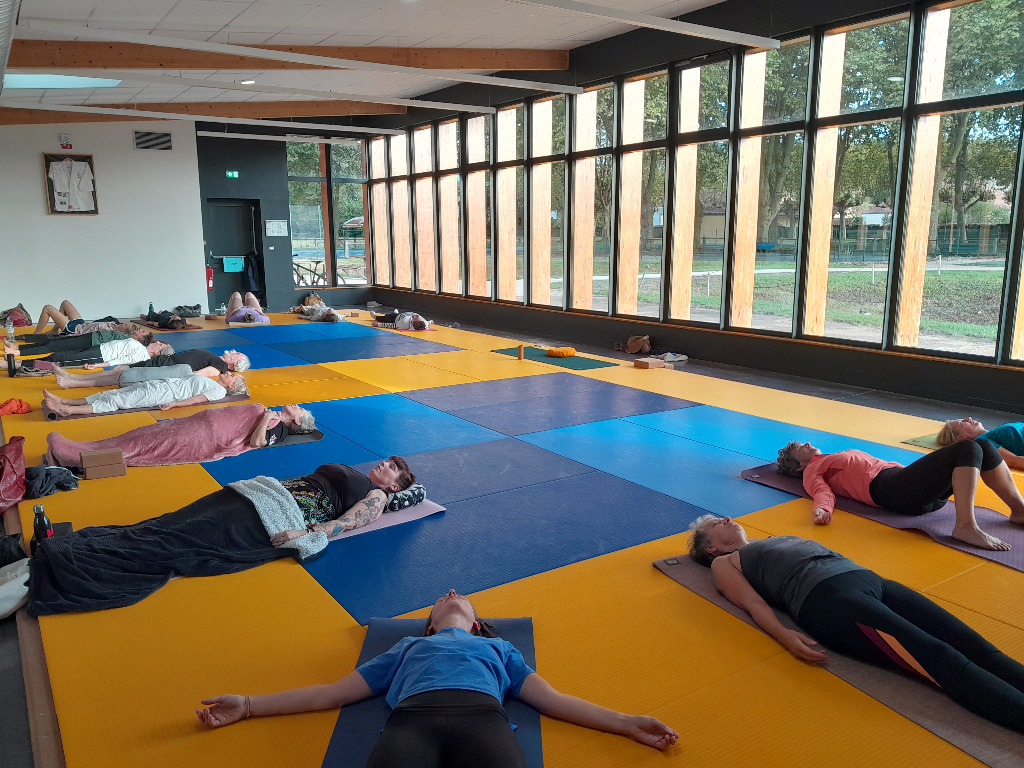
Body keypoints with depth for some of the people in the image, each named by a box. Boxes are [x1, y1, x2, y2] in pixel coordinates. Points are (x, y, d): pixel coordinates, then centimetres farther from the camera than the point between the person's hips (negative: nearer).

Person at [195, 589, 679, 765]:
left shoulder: (498, 647, 40)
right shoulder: (407, 648, 41)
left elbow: (553, 700, 30)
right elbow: (330, 694, 37)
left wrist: (627, 723, 19)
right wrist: (247, 706, 32)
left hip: (482, 718, 0)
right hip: (411, 720, 0)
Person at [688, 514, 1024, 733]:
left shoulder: (780, 539, 38)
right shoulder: (723, 563, 19)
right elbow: (754, 603, 3)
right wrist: (784, 635, -16)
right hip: (826, 597, -7)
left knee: (975, 646, -15)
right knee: (939, 657, -27)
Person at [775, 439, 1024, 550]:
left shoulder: (835, 460, 36)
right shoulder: (811, 471, 14)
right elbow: (824, 492, -6)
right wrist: (822, 509, -30)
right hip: (891, 489, -8)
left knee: (985, 448, 0)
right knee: (968, 450, -24)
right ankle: (965, 525, -34)